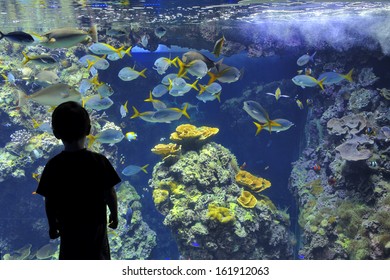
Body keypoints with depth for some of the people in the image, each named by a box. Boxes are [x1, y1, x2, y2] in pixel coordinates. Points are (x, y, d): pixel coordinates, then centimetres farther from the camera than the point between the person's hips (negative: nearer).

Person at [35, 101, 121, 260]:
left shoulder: (53, 166, -17)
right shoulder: (99, 161, -20)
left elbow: (49, 201, -9)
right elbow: (109, 193, -13)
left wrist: (52, 225, 6)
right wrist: (114, 214, 5)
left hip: (68, 225, 1)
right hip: (96, 223, 0)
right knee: (98, 256, 20)